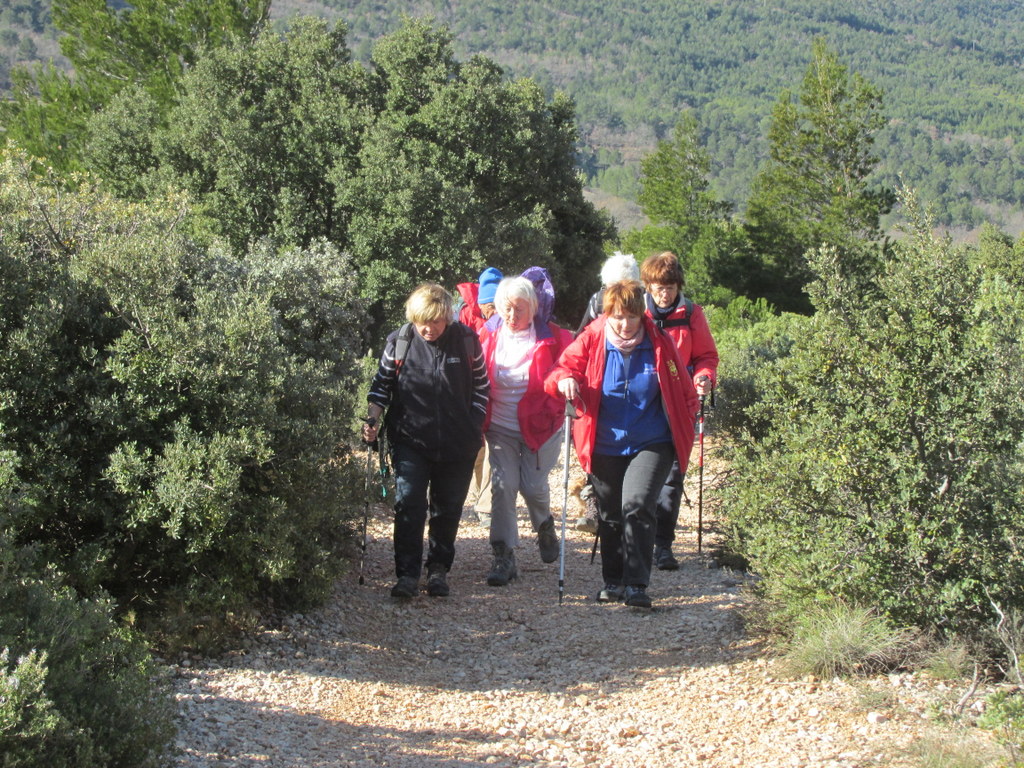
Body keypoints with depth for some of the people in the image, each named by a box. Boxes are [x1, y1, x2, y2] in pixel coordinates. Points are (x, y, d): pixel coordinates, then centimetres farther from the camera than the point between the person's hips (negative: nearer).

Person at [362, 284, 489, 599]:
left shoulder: (466, 340, -4)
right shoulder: (399, 341, -5)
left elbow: (481, 386, 6)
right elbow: (382, 384, 4)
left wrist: (476, 428, 4)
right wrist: (372, 418, -10)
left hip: (457, 443, 1)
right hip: (410, 440, -1)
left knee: (448, 509, 10)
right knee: (409, 505, -10)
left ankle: (439, 569, 24)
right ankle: (407, 574, -6)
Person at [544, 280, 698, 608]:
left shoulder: (659, 343, -6)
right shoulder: (592, 340, -5)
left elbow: (683, 391, 5)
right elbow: (564, 366, -3)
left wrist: (685, 428, 1)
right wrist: (565, 379, -26)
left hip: (651, 444, -2)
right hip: (606, 446, 2)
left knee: (637, 505, -19)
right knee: (610, 516, 12)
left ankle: (637, 584, -14)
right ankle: (613, 581, 27)